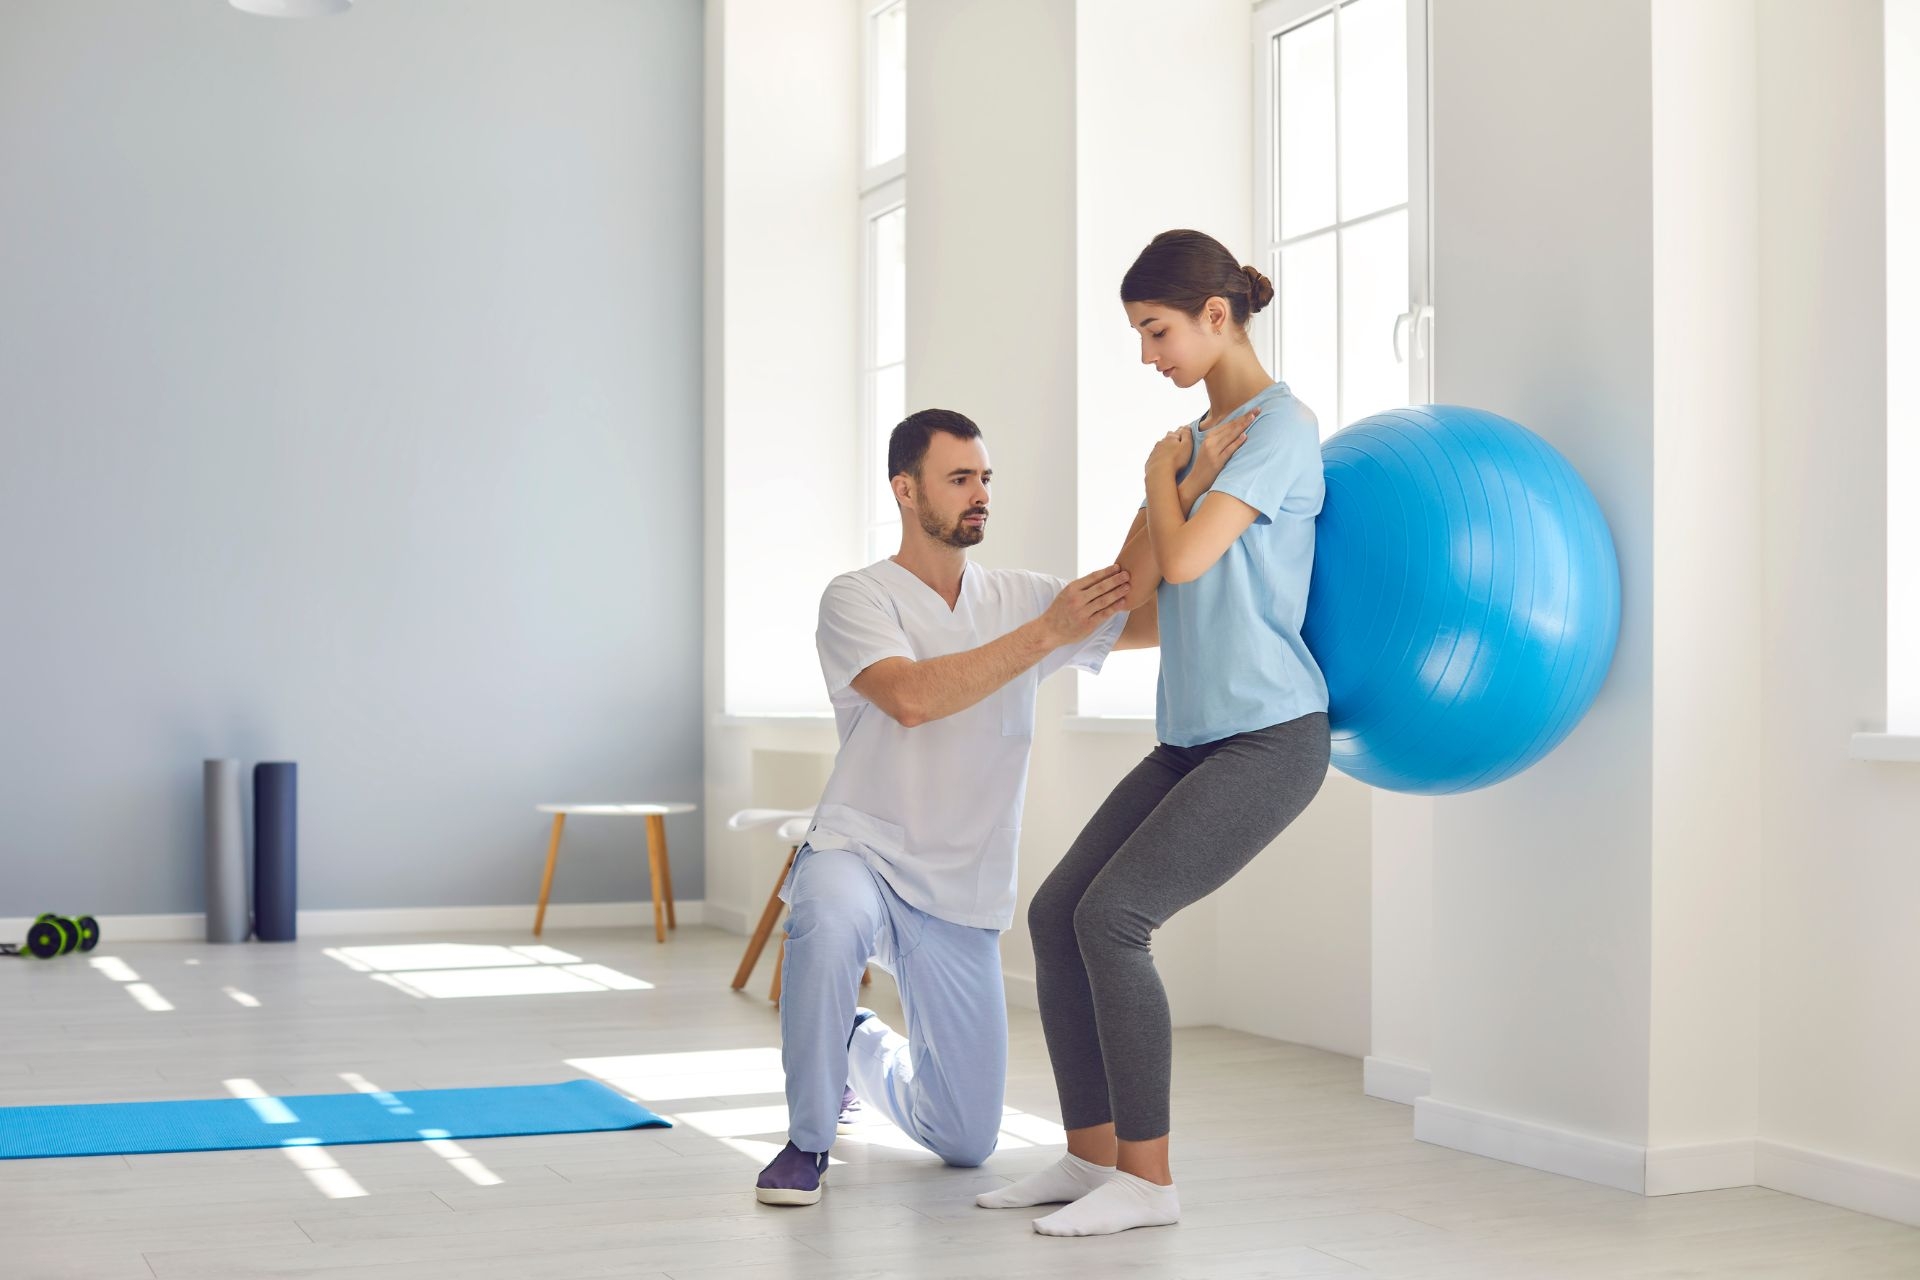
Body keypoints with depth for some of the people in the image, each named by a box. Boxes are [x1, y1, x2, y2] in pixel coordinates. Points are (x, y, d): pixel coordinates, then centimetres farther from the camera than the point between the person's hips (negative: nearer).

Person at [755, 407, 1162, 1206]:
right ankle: (808, 1140, -18)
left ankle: (864, 1048, 40)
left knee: (967, 1142, 6)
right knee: (829, 921, -43)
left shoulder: (1019, 599, 4)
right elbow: (912, 698, -28)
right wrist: (1045, 634, -29)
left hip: (961, 899, 4)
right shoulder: (858, 598, -9)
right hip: (860, 851, -4)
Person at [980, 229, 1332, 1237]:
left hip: (1270, 736, -8)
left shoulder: (1281, 425, -9)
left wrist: (1163, 476, 1)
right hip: (1192, 737, 9)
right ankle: (1091, 1157, 12)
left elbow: (1186, 558, -18)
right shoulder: (1199, 435, 16)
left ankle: (1148, 1181, -8)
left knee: (1112, 916, -18)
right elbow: (1137, 580, 8)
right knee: (1056, 911, 1)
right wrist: (1183, 474, -4)